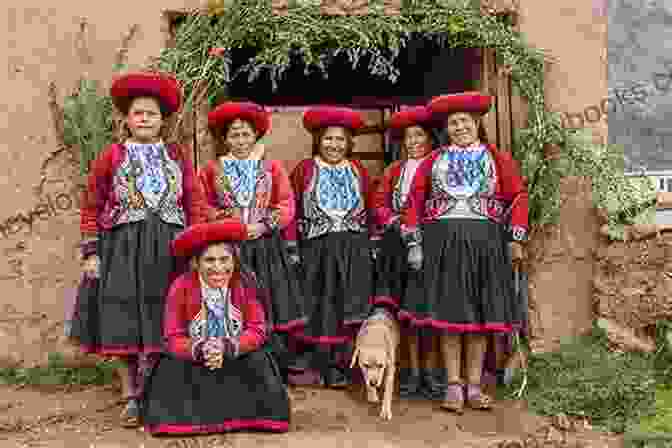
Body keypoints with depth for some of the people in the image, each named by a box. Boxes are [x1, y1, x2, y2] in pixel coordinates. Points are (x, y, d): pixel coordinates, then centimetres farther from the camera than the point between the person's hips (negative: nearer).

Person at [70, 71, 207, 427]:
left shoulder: (178, 155, 9)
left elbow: (195, 204, 8)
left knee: (165, 323, 4)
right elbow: (92, 207, 4)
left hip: (170, 248, 1)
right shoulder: (110, 156, 5)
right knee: (125, 325, 2)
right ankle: (131, 398, 15)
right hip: (123, 247, 0)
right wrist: (91, 252, -2)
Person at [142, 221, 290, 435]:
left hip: (239, 362, 0)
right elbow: (173, 339, -12)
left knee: (258, 361, -26)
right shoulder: (180, 288, -15)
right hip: (193, 363, 0)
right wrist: (200, 350, -32)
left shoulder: (246, 282, -13)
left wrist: (227, 348, -29)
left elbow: (258, 330, -12)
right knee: (170, 370, -26)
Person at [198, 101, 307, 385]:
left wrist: (263, 225, -10)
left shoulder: (272, 167, 7)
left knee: (270, 309, 0)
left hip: (266, 248, 0)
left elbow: (286, 205, 3)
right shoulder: (212, 170, 7)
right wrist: (222, 223, -9)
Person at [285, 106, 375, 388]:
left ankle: (340, 364, 7)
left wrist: (374, 245, 5)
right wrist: (291, 246, -7)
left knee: (350, 307, -2)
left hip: (354, 249, 2)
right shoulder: (304, 169, 5)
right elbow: (292, 210, 0)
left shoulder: (359, 171, 13)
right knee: (320, 307, 2)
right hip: (316, 247, -2)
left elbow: (371, 210, 12)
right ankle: (323, 365, 11)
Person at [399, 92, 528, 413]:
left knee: (480, 314, 3)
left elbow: (517, 197, 6)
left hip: (484, 242, 0)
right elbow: (415, 201, 7)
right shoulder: (433, 161, 12)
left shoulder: (498, 159, 11)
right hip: (441, 242, 1)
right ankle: (454, 385, 9)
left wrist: (515, 238, -3)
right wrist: (414, 241, -2)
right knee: (447, 313, 0)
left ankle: (474, 386, 13)